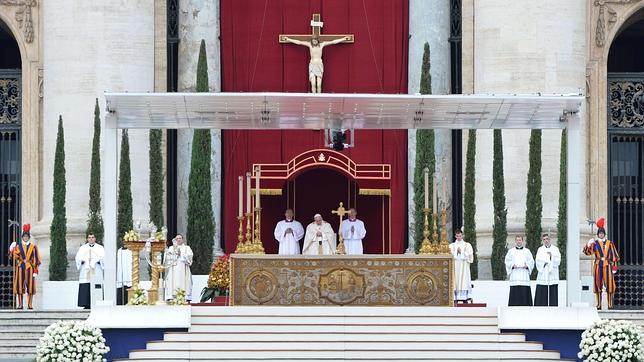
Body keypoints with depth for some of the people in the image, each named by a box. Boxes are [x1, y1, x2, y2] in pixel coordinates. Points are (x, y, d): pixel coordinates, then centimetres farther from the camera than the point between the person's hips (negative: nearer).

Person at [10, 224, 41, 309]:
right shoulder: (17, 246, 10)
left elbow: (36, 260, 3)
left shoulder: (33, 247, 6)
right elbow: (14, 257, 0)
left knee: (30, 285, -4)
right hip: (20, 268, 1)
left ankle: (30, 304, 0)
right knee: (20, 286, -3)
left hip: (30, 268, -1)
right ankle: (20, 304, 1)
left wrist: (35, 270, -5)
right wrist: (11, 249, -16)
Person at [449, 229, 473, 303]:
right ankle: (455, 299, -7)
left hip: (464, 267, -1)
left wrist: (461, 252, -8)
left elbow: (470, 255, 0)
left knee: (464, 282, -7)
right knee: (455, 282, -6)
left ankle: (465, 299, -8)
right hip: (455, 267, 1)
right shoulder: (452, 245, 14)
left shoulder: (467, 245, 10)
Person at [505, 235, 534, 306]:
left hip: (524, 275, 1)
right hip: (514, 276, -1)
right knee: (514, 292, -6)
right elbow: (507, 262, 8)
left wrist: (527, 266, -8)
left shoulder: (527, 251, 12)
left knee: (525, 292, -6)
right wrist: (512, 266, -10)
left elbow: (531, 262, 10)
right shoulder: (511, 251, 10)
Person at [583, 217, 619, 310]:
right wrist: (588, 245, -25)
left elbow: (614, 256, 8)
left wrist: (614, 266, 2)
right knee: (598, 285, -1)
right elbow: (588, 252, -6)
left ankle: (610, 305, 0)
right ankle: (599, 305, 3)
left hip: (608, 265, 0)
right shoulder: (594, 243, 7)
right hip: (598, 266, 0)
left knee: (609, 285, -4)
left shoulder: (610, 243, 8)